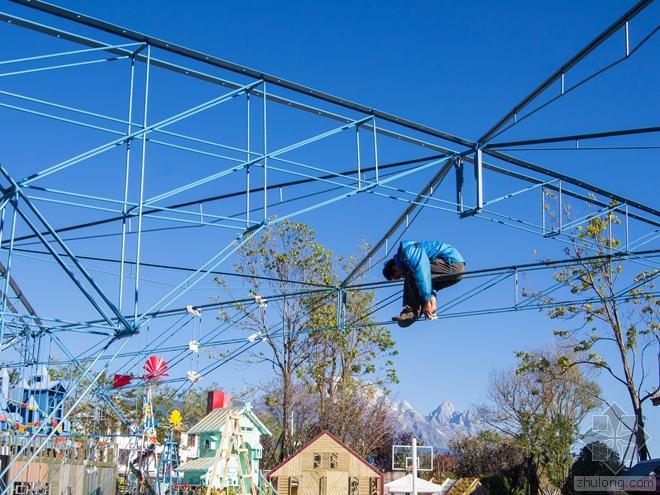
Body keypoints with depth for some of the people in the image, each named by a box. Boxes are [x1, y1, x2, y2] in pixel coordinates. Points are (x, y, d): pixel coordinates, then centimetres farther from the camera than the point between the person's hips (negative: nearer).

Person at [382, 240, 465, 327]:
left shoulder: (406, 249, -10)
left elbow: (421, 273, -21)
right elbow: (428, 278, 15)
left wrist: (426, 300, -21)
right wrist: (432, 296, 0)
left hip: (452, 262, -10)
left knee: (412, 275, -15)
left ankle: (412, 311, -14)